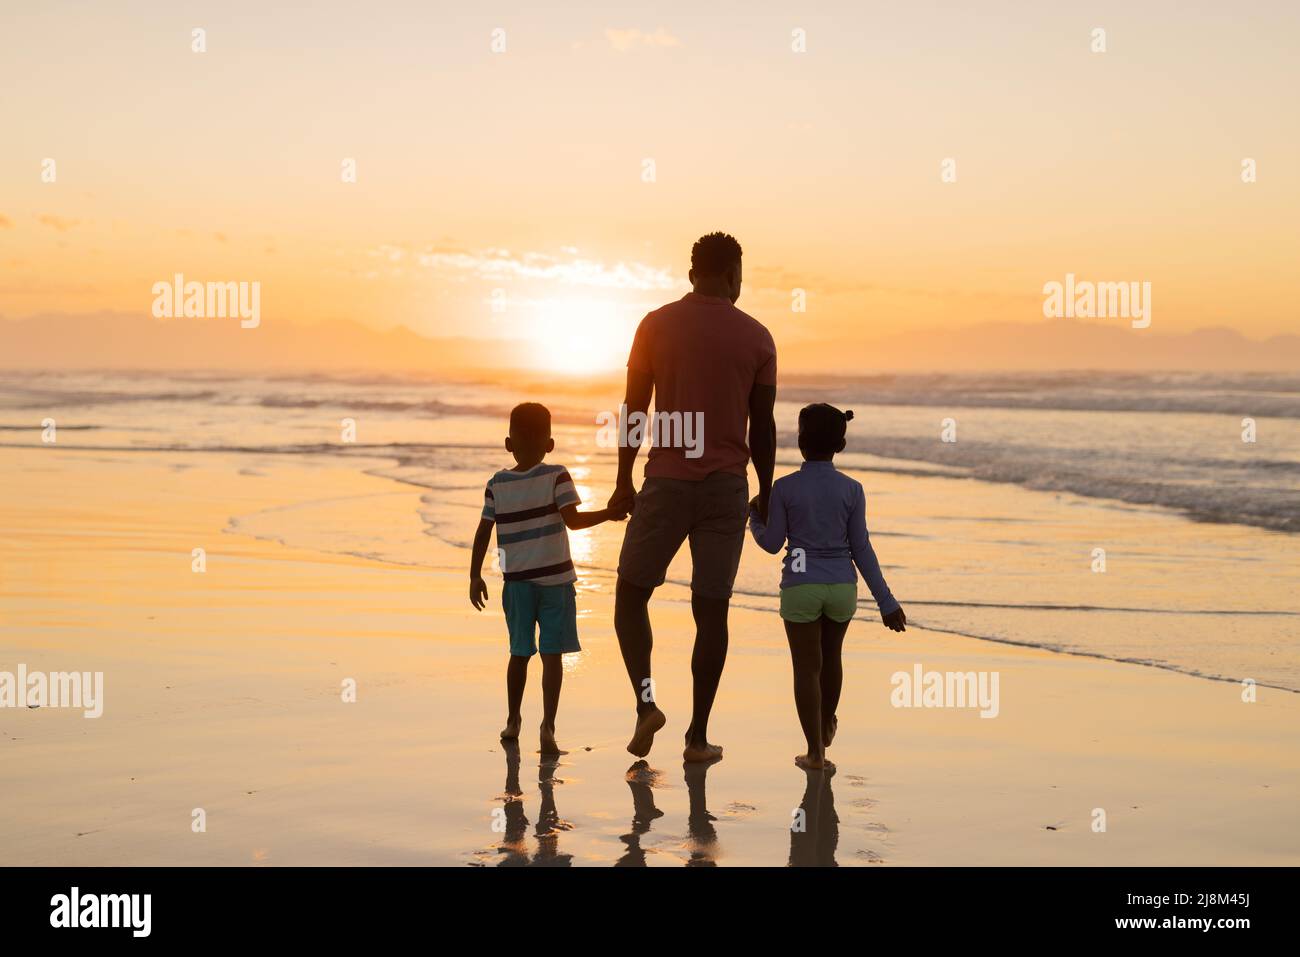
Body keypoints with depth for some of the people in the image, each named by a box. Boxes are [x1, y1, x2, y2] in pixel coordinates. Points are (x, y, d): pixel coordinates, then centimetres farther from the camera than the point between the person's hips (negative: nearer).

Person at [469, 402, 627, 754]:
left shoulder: (496, 484, 1)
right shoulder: (556, 477, -7)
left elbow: (483, 534, 2)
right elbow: (572, 519, -17)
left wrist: (475, 576, 9)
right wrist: (608, 513, -5)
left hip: (516, 582, 3)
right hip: (556, 579, -3)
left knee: (519, 653, 16)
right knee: (552, 654, -2)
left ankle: (513, 720, 27)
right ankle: (548, 726, -12)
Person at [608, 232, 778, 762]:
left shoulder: (657, 325, -1)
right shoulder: (756, 337, 2)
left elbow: (634, 409, 0)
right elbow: (763, 425, 5)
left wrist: (624, 482, 8)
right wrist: (766, 492, 15)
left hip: (667, 482, -1)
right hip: (728, 487, 1)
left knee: (631, 593, 13)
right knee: (711, 609, 6)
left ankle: (646, 699, -7)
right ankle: (698, 735, 7)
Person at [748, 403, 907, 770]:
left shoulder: (784, 488, -9)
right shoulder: (852, 490, -5)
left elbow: (772, 543, -2)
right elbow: (861, 549, -4)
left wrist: (754, 516, 18)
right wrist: (886, 602, 2)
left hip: (800, 589, -2)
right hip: (841, 588, 2)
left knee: (807, 667, 4)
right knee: (831, 656, 23)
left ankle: (815, 751, 1)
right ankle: (826, 727, 40)